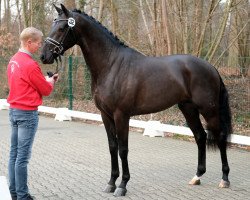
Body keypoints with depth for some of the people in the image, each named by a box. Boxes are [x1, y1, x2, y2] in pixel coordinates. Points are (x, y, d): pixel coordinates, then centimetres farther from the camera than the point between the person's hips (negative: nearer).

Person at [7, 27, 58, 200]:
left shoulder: (14, 60, 8)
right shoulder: (30, 65, -18)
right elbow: (46, 90, -9)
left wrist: (44, 80, 13)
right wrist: (51, 82, 12)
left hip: (14, 110, 9)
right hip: (28, 113, -9)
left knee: (14, 154, 11)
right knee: (23, 157, -5)